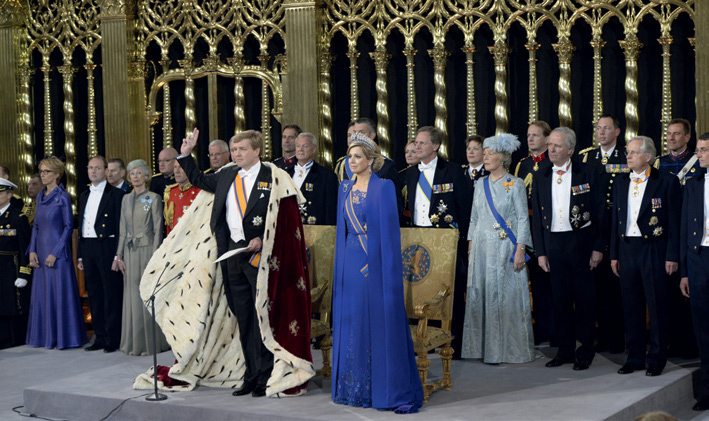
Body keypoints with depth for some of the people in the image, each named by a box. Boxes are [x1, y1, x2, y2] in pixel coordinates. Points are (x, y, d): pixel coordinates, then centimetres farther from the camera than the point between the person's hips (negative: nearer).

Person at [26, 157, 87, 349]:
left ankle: (64, 337, 4)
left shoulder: (62, 197, -7)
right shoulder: (40, 197, 12)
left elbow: (68, 226, -10)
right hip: (41, 251, 7)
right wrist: (32, 251, 4)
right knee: (42, 293, 9)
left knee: (60, 292, -3)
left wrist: (55, 253, -15)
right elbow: (36, 226, 15)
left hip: (58, 250, -7)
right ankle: (45, 335, 16)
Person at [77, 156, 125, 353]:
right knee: (94, 295, 10)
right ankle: (100, 337, 17)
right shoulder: (84, 196, 18)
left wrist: (118, 255, -15)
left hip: (107, 247, -7)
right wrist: (80, 255, 15)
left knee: (111, 295, -3)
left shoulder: (116, 194, -3)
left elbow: (120, 226, -8)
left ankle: (113, 339, 3)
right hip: (88, 249, 7)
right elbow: (81, 226, 20)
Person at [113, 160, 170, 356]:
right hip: (130, 251, 5)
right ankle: (134, 343, 13)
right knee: (132, 296, 6)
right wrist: (119, 255, 8)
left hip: (147, 249, -5)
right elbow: (123, 230, 14)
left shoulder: (154, 198, -3)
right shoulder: (126, 199, 13)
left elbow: (157, 229, -6)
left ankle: (151, 342, 3)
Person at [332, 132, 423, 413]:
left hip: (376, 263, -6)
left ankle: (399, 393, 0)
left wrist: (387, 270, -15)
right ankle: (356, 389, 18)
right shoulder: (346, 188, 13)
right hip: (351, 263, 6)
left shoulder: (384, 187, -6)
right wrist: (341, 267, 12)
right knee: (352, 324, 9)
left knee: (383, 325, -5)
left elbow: (389, 229, -10)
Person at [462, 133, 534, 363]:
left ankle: (508, 349, 4)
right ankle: (484, 347, 10)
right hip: (482, 247, 5)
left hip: (505, 247, -5)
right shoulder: (481, 183, 12)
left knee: (506, 296, -4)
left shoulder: (515, 184, -3)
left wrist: (520, 249, -13)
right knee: (481, 295, 3)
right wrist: (471, 247, 10)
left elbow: (523, 218, -6)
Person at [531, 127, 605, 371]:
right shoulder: (541, 178, 8)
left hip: (581, 242, -3)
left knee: (585, 298, 2)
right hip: (553, 244, 3)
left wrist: (598, 248, -7)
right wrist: (540, 251, 4)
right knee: (560, 298, 8)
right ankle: (565, 350, 17)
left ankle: (585, 351, 12)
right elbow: (536, 217, 10)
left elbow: (599, 213, -2)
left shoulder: (586, 174, -1)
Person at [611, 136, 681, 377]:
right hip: (627, 249, 5)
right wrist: (614, 254, 11)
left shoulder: (666, 181, -4)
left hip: (654, 249, -5)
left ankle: (656, 360, 10)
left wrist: (672, 256, -10)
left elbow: (674, 221, -6)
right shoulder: (621, 183, 12)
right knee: (631, 306, 9)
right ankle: (634, 358, 18)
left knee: (658, 307, 0)